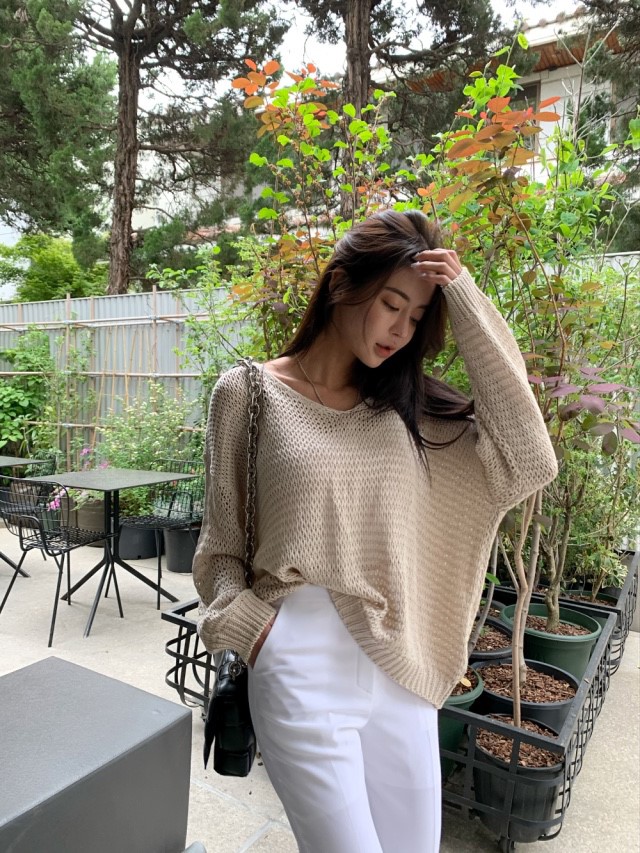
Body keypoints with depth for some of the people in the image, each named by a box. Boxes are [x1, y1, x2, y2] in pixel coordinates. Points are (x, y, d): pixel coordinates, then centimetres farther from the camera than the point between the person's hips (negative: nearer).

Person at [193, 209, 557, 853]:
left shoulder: (409, 408, 6)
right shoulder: (249, 392, -4)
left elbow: (528, 460, -9)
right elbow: (222, 545, 3)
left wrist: (466, 301, -9)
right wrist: (249, 626, -14)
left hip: (403, 668, 5)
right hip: (303, 670, -4)